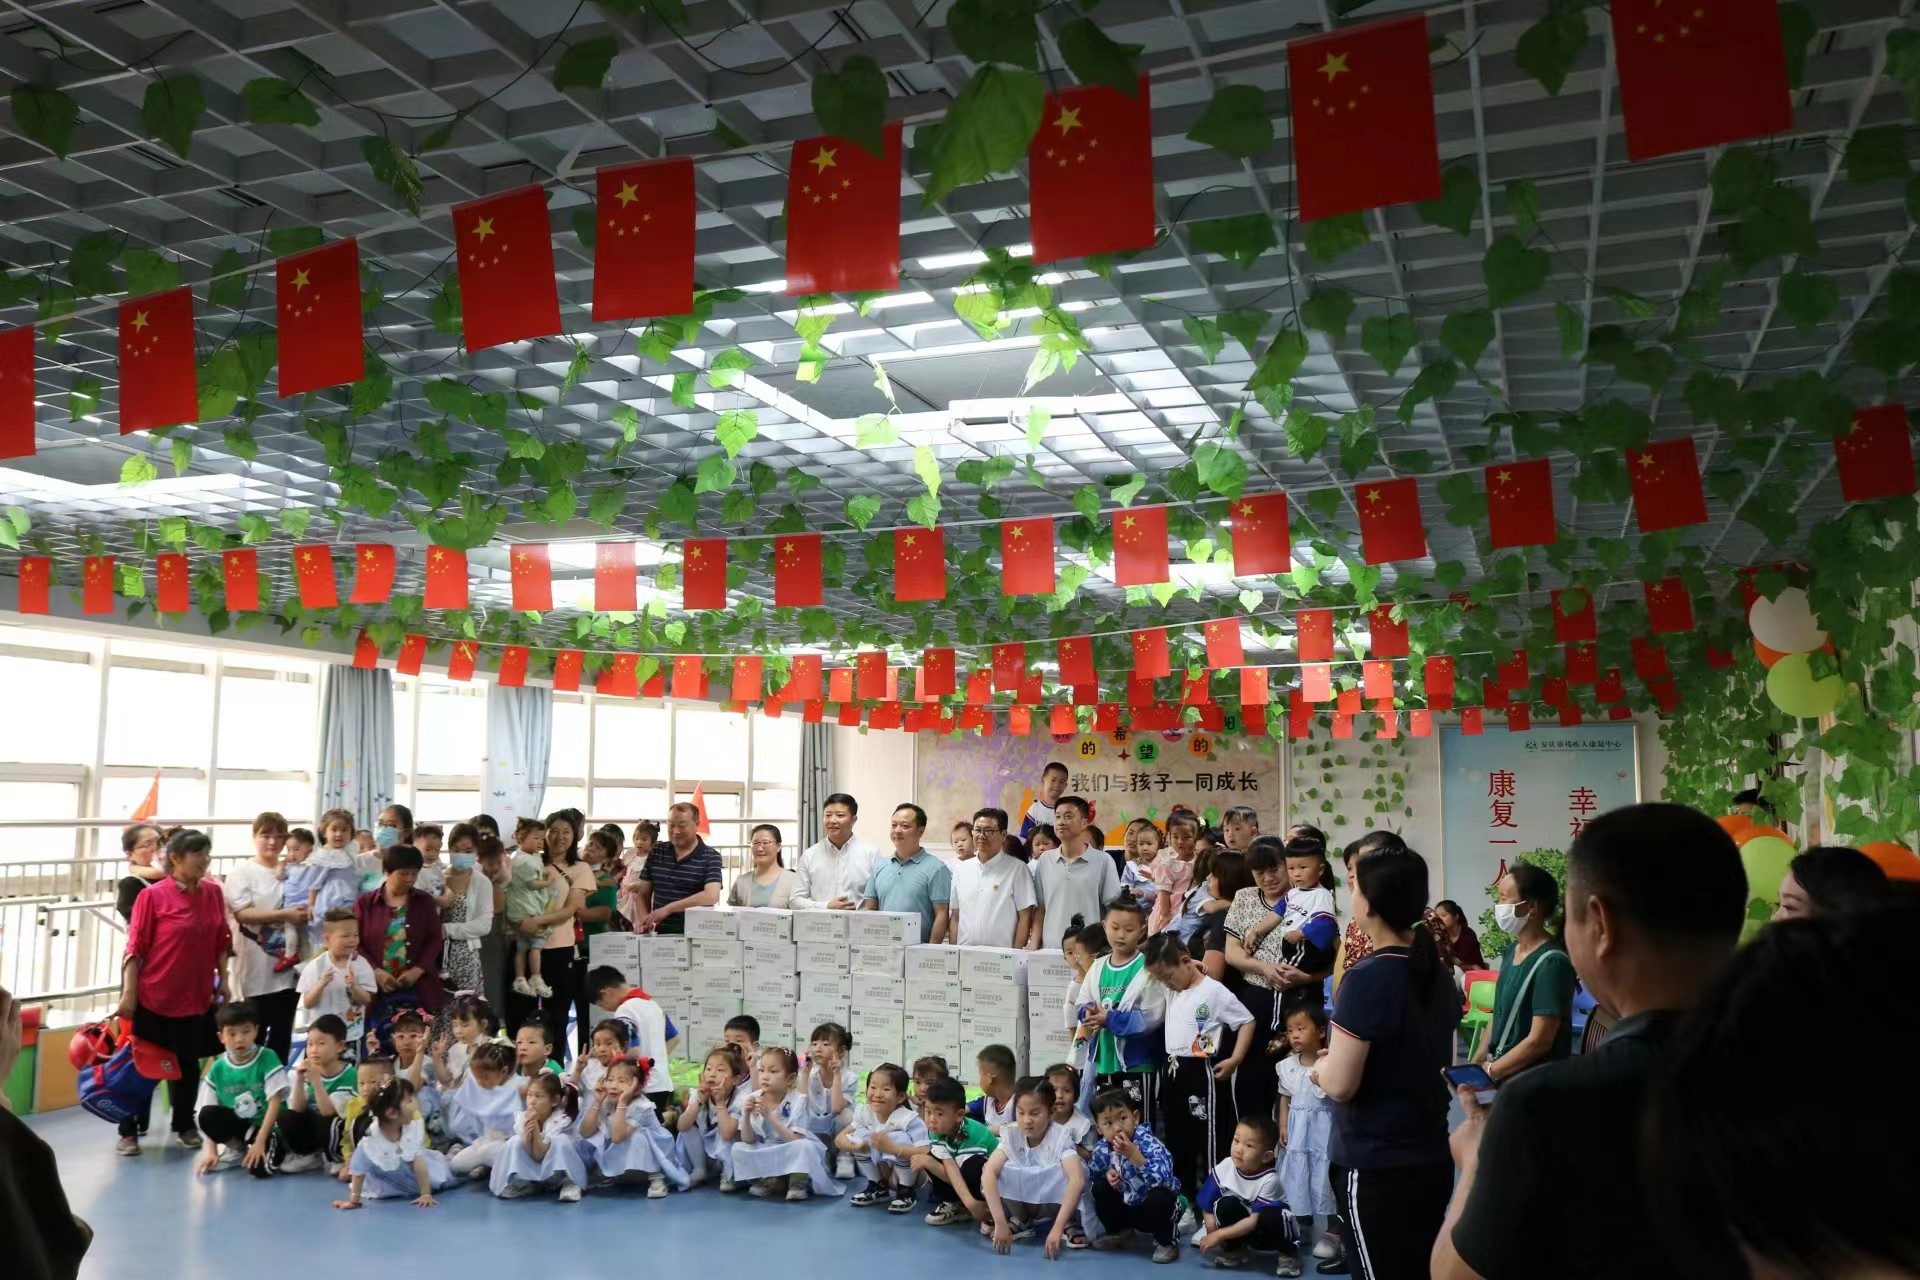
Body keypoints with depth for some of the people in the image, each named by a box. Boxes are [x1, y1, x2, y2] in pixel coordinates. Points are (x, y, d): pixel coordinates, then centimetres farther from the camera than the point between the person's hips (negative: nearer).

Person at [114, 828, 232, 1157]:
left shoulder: (213, 893, 2)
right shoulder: (152, 895, -10)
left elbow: (222, 941, 10)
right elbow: (135, 948, -10)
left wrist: (223, 979, 7)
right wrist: (128, 993, -12)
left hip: (197, 996, 4)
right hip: (154, 996, -4)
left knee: (188, 1064, 13)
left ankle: (184, 1126, 28)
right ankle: (129, 1132, 20)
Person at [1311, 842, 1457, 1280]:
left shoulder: (1367, 978, -20)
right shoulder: (1438, 973, 4)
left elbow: (1340, 1085, -20)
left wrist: (1319, 1069, 1)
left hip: (1378, 1167, -7)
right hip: (1432, 1159, 8)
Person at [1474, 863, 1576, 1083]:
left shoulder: (1551, 962, -20)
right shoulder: (1512, 950, 5)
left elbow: (1539, 1041, -21)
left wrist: (1488, 1072, -15)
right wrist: (1476, 1064, 6)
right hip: (1502, 1077, 7)